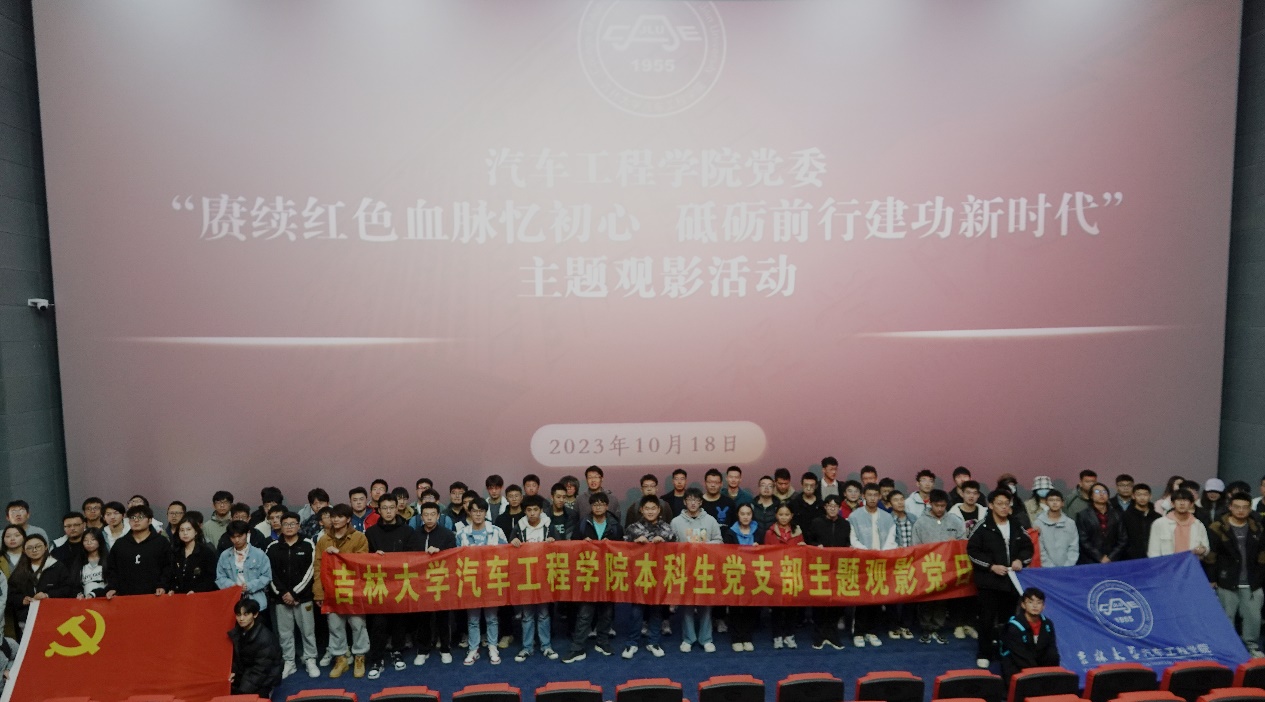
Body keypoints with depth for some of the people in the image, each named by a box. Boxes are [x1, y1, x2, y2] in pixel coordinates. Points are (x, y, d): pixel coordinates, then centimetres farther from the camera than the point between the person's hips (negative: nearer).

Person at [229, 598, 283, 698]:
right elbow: (236, 657, 11)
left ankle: (265, 692, 6)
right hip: (245, 673, 7)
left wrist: (243, 691, -26)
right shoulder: (237, 632, -3)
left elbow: (261, 670, -24)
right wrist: (233, 672, -7)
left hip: (264, 678, -7)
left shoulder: (264, 638, -25)